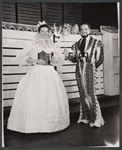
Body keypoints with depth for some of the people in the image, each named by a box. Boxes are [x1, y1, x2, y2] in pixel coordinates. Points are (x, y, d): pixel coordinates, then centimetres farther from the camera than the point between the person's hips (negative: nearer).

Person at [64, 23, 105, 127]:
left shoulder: (96, 43, 1)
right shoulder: (76, 44, 12)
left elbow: (100, 59, 0)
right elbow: (75, 59, 11)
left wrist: (92, 67, 5)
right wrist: (68, 55, -7)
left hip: (90, 69, -4)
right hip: (79, 70, 4)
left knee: (91, 93, -7)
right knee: (83, 94, 8)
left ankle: (96, 119, 6)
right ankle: (85, 117, 20)